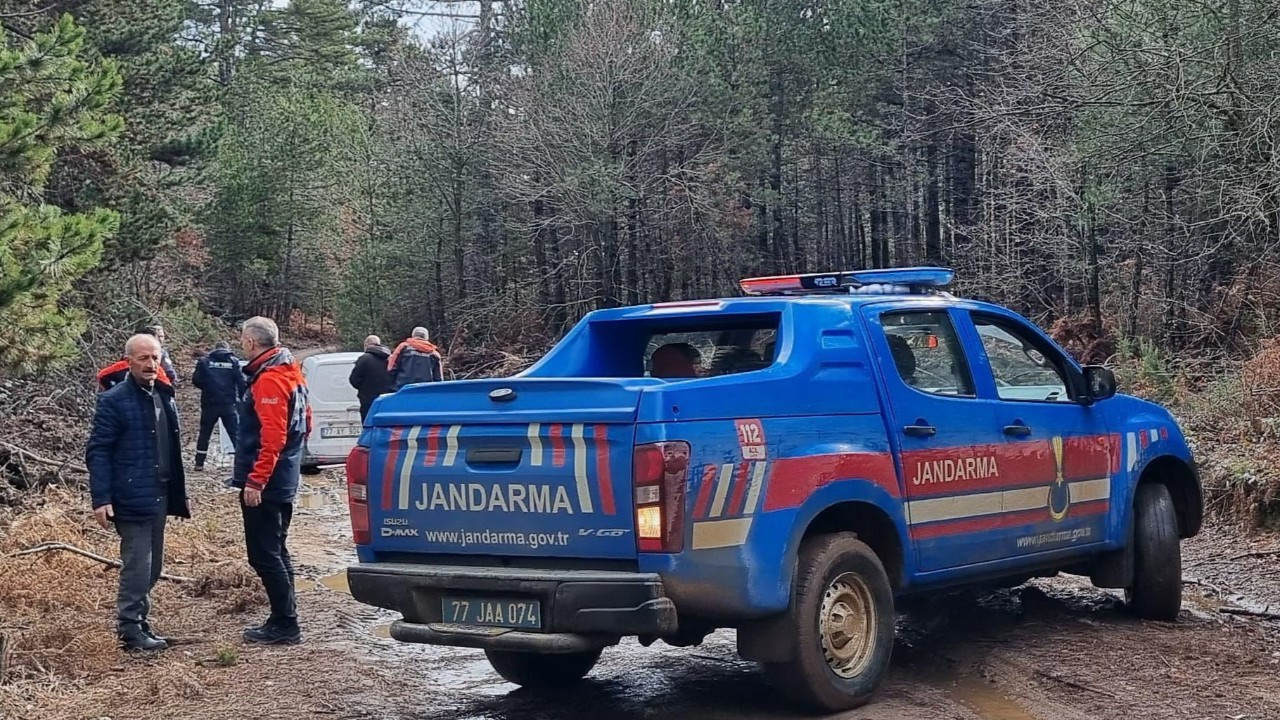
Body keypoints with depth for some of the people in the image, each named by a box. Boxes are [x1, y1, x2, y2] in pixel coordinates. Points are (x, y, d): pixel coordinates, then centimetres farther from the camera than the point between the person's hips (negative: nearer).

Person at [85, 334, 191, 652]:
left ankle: (141, 623, 22)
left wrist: (181, 493, 17)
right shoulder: (114, 401, -9)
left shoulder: (164, 397, 13)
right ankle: (130, 630, 2)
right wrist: (101, 499, -18)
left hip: (160, 496, 7)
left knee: (152, 567, 12)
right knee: (137, 567, -7)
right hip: (131, 499, -7)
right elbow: (97, 452, -11)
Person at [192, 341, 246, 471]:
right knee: (236, 434, 4)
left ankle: (199, 464, 15)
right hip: (229, 404, -1)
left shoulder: (204, 361, 3)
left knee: (204, 433, 14)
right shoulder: (233, 361, 2)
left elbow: (196, 380, -2)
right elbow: (241, 382, -5)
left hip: (209, 404, 1)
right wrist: (241, 398, 8)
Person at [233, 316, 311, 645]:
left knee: (264, 554, -5)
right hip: (283, 480, 10)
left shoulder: (269, 380, -18)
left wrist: (255, 480, -25)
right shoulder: (289, 372, 13)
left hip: (263, 484, -10)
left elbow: (272, 436, -25)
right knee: (276, 551, 16)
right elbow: (302, 424, 20)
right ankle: (283, 621, 22)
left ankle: (285, 625, -3)